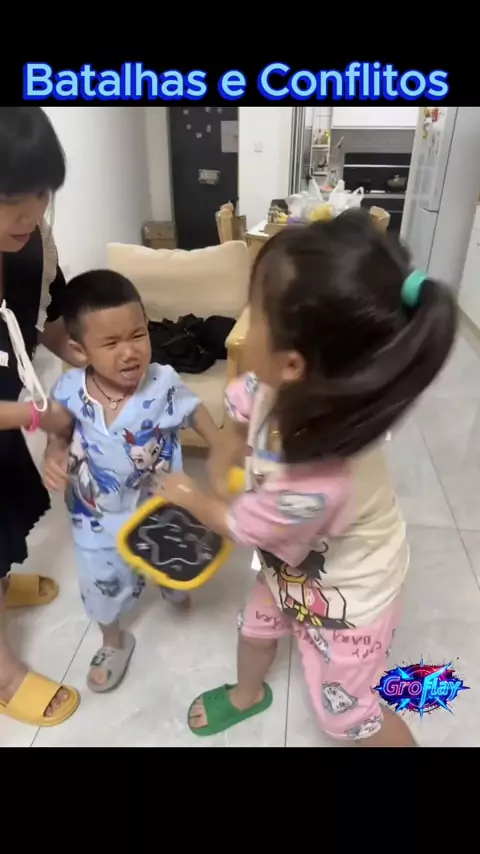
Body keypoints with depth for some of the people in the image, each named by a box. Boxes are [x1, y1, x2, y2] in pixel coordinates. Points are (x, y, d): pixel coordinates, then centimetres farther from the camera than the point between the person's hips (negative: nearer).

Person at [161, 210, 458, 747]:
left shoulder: (316, 482, -47)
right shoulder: (289, 388, -29)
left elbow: (239, 526, -24)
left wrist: (190, 498, -7)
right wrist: (229, 451, 2)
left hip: (346, 595, -7)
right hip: (295, 566, 7)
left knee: (349, 712, 18)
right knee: (256, 626, 32)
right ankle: (247, 695, 65)